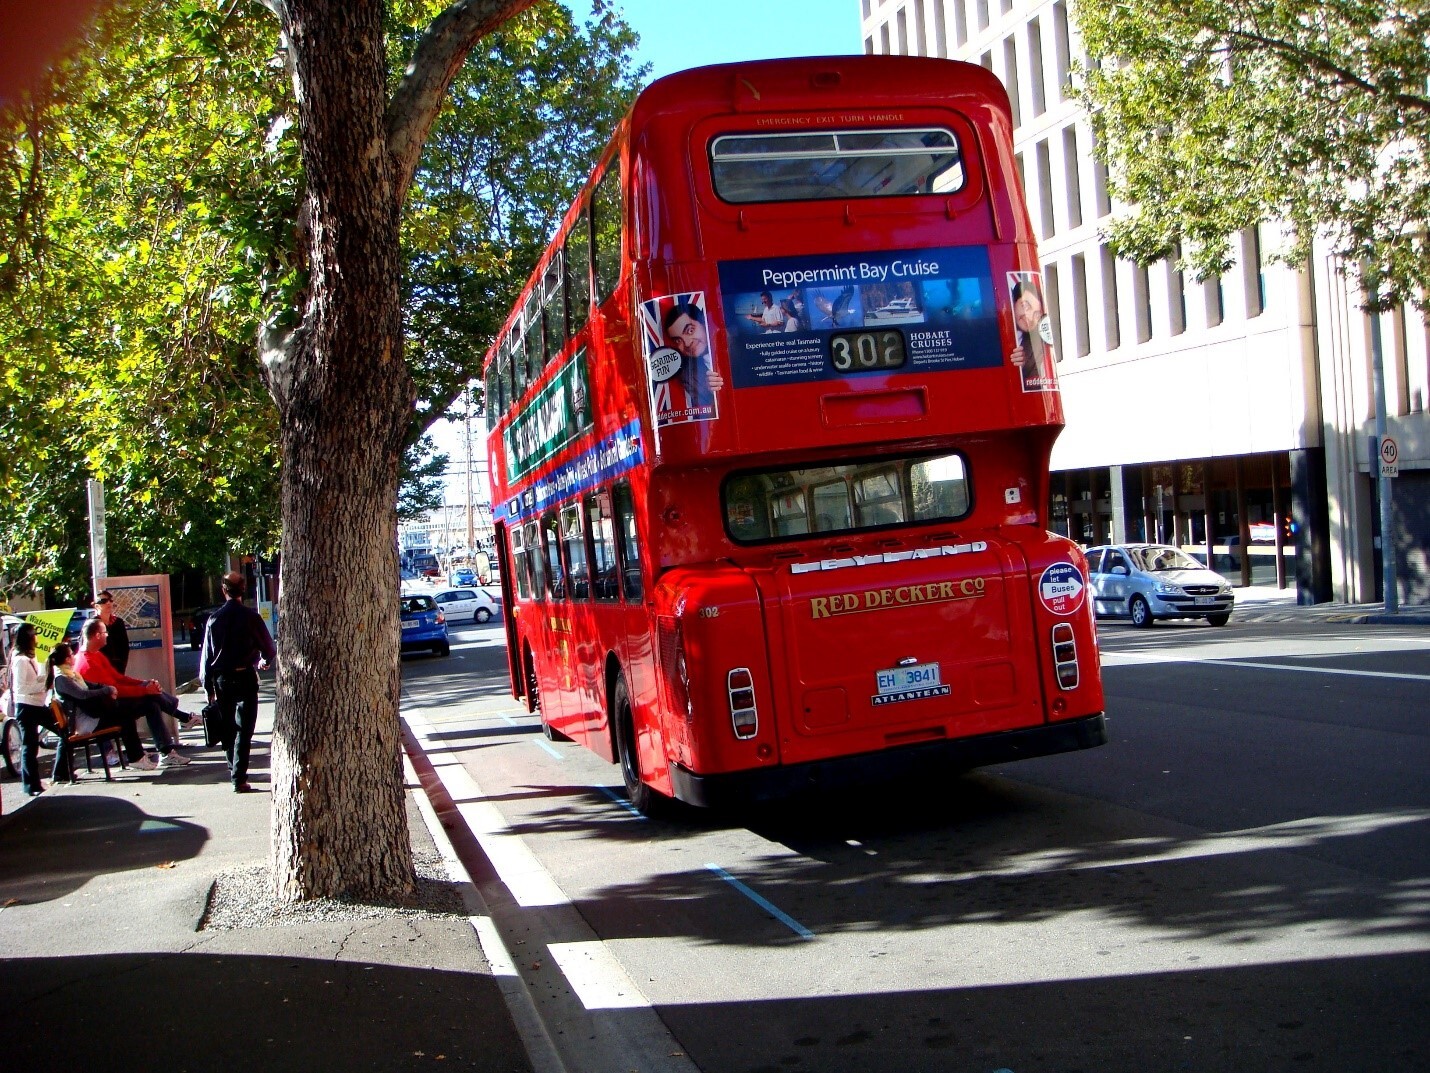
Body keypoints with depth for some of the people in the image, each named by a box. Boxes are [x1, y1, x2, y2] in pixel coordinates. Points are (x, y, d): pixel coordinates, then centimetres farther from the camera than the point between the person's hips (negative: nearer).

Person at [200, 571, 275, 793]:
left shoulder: (214, 618, -1)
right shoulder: (251, 617, -8)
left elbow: (206, 654, 2)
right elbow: (269, 649, -3)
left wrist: (208, 686, 9)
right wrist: (264, 662, 21)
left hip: (221, 679, 3)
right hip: (245, 677, -3)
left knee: (227, 728, 17)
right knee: (244, 729, -1)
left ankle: (234, 771, 29)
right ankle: (239, 778, -7)